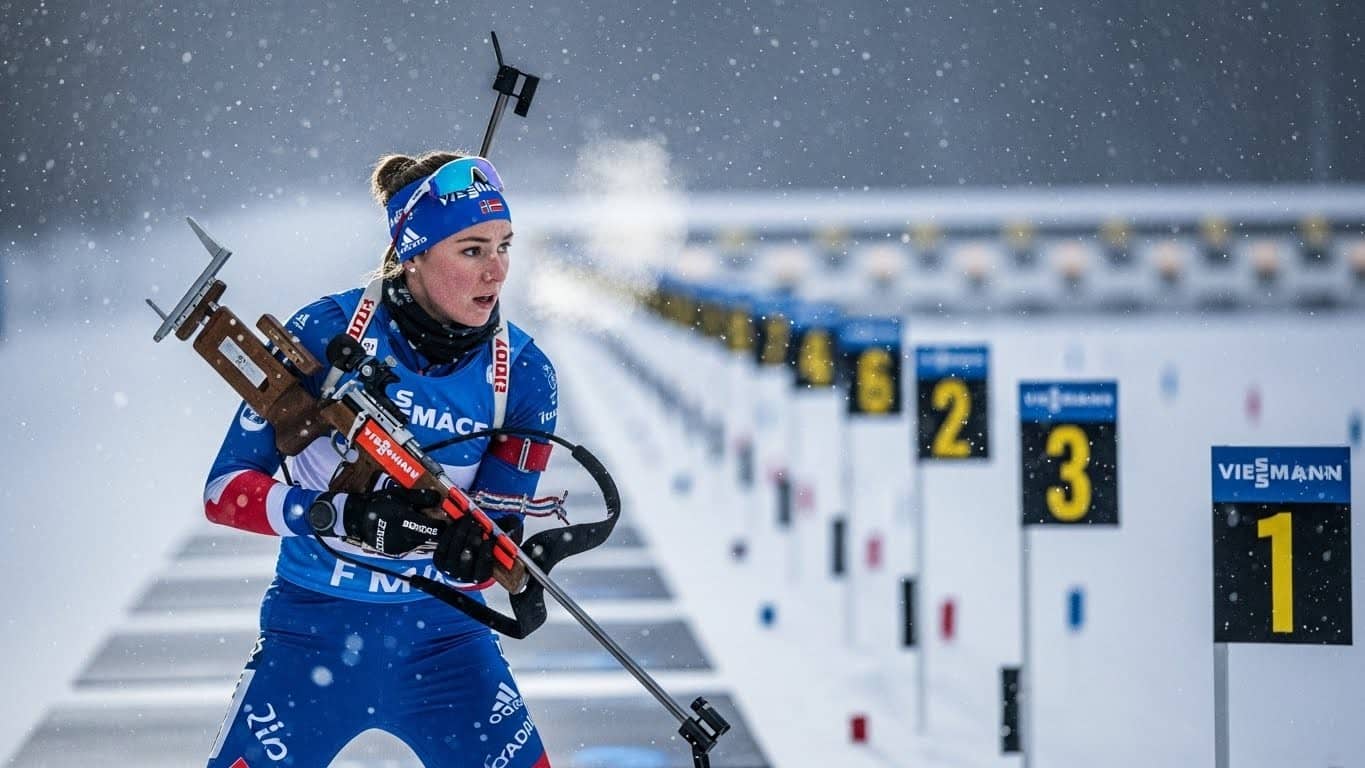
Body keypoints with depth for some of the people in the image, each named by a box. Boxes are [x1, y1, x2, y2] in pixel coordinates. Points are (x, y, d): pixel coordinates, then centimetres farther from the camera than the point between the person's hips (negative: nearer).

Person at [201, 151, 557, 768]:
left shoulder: (523, 376, -7)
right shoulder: (328, 332, -14)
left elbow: (484, 557, -6)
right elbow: (226, 489, -14)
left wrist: (480, 548, -30)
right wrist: (342, 514, -30)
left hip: (443, 637, 2)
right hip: (313, 630, -2)